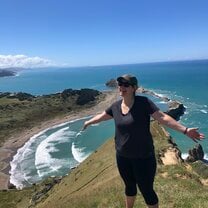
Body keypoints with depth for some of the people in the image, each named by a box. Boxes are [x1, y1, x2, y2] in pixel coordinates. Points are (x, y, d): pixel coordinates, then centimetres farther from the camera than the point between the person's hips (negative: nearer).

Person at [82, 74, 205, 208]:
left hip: (143, 157, -4)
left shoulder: (144, 102, -15)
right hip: (122, 157, 5)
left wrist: (185, 130, -31)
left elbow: (162, 117, -22)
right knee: (129, 186, 25)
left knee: (146, 190, 8)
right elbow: (102, 116, 17)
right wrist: (89, 122, 31)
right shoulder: (116, 106, -1)